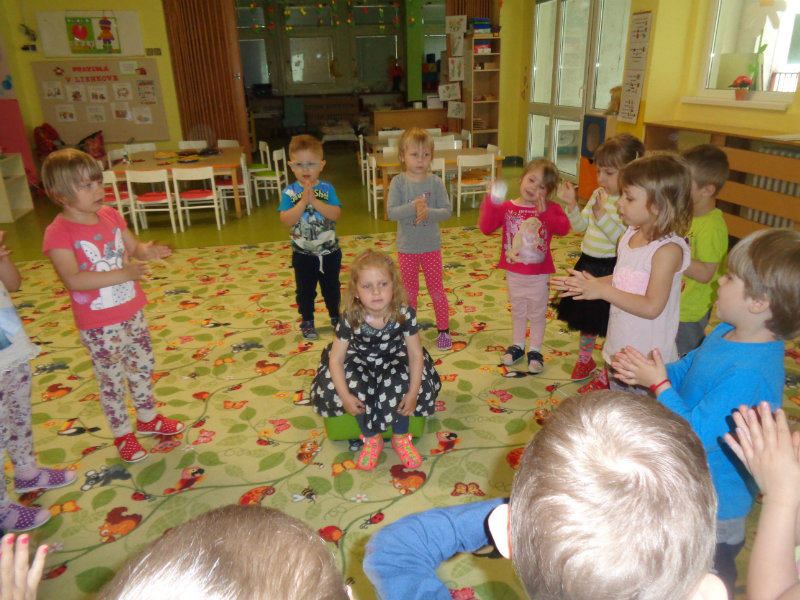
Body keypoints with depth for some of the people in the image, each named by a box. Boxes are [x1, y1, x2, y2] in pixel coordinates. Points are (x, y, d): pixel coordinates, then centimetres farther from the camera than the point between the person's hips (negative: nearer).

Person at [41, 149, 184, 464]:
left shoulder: (110, 215, 0)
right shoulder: (58, 233, -20)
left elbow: (133, 247, 9)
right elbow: (72, 279, -30)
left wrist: (147, 251, -14)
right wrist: (122, 274, -36)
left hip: (131, 312, 6)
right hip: (98, 326, -6)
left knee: (143, 367, 20)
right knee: (112, 380, 10)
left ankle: (148, 418, 42)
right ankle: (123, 434, 30)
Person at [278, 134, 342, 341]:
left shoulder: (327, 188, -7)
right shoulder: (289, 192, -8)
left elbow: (335, 214, -20)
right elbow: (286, 221, -20)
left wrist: (314, 201, -29)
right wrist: (303, 202, -28)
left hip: (329, 251, 1)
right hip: (302, 253, 0)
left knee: (331, 288, 16)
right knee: (305, 291, 12)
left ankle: (335, 317, 37)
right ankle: (307, 322, 30)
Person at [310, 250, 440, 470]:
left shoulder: (404, 314, -25)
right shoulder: (351, 318, -25)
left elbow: (415, 353, -16)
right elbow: (336, 359, -17)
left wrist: (412, 393, -23)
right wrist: (345, 396, -27)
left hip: (395, 360, 0)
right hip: (360, 361, 0)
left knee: (399, 385, -30)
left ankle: (401, 438, 1)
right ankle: (372, 438, 1)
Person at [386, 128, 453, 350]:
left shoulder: (436, 182, -7)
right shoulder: (398, 182, -9)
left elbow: (447, 211, -9)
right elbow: (391, 212, -15)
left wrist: (428, 212, -25)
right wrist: (412, 207, -29)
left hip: (431, 246, 0)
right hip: (406, 248, 0)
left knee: (436, 290, 9)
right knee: (409, 291, 15)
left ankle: (444, 329, 24)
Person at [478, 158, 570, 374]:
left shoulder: (551, 209, -8)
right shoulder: (507, 208, -7)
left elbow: (563, 228, -25)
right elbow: (486, 227, -20)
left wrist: (545, 212, -32)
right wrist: (492, 201, -29)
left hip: (539, 274, -1)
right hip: (514, 273, 2)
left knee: (537, 313, 13)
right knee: (518, 311, 20)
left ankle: (535, 351, 29)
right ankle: (518, 346, 38)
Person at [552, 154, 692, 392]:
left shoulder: (668, 249, -21)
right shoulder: (630, 236, 2)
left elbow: (652, 307, -26)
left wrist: (602, 290, -24)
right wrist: (587, 284, -1)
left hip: (647, 359, -7)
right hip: (618, 348, 7)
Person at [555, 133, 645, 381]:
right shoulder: (598, 195, 4)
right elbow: (580, 226, 11)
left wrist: (603, 215, -34)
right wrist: (571, 204, -3)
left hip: (611, 269, -7)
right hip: (588, 264, 8)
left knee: (608, 321, 7)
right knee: (586, 316, 21)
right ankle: (585, 360, 42)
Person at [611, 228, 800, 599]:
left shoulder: (748, 374, -36)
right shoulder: (726, 333, -6)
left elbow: (695, 436, -32)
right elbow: (686, 370, 9)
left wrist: (659, 384, -23)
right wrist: (647, 371, -10)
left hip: (714, 511, -8)